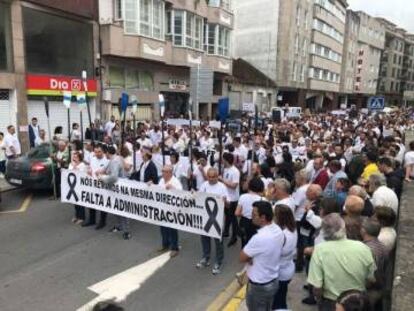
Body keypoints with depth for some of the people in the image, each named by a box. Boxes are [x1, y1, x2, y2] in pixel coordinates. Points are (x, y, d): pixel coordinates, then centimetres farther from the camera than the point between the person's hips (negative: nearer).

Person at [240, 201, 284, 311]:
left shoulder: (259, 238, -34)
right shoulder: (278, 230, -7)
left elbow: (242, 258, -20)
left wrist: (250, 257, -4)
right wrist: (252, 256, -10)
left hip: (259, 285, -7)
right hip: (274, 281, 7)